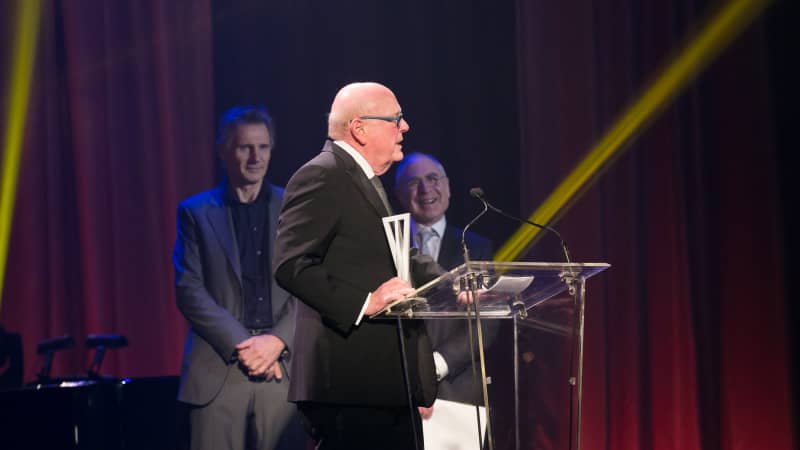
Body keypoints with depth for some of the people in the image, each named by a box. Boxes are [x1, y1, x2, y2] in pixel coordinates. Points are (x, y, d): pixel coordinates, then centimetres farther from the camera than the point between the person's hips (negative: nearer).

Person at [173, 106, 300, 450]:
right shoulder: (196, 212, 8)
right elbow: (189, 290, 0)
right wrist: (241, 344, -10)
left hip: (283, 367, 1)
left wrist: (278, 340, -9)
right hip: (219, 369, -1)